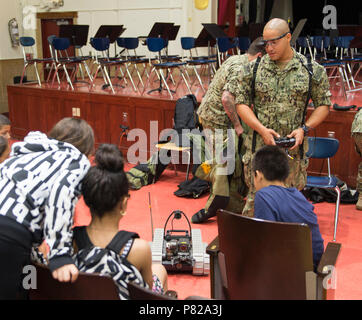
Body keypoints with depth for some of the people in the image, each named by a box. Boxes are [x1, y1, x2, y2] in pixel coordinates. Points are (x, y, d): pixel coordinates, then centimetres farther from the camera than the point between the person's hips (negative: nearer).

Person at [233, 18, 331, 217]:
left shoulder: (312, 71, 2)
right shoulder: (253, 70, 3)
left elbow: (323, 105, 7)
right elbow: (241, 103, 4)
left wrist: (304, 129, -9)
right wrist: (262, 129, -10)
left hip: (293, 149, 0)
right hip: (259, 148, 0)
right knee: (255, 197, 5)